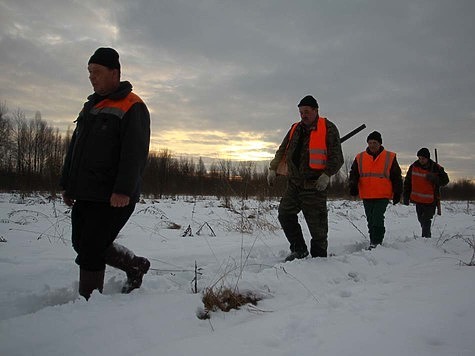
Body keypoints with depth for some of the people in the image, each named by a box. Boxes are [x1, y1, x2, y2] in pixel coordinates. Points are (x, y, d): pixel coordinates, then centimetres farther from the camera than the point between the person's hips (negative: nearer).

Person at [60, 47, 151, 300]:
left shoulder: (132, 107, -9)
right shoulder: (91, 106, 18)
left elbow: (135, 153, -19)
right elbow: (75, 148, 21)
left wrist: (123, 190, -27)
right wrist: (67, 184, 18)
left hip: (113, 199, -9)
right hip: (85, 194, 9)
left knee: (90, 251, -6)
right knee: (82, 244, 17)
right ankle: (135, 265, 32)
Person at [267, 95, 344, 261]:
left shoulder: (328, 128, -2)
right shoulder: (295, 129, 15)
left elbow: (336, 157, -7)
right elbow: (282, 151, 20)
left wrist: (327, 174, -20)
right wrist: (273, 169, 8)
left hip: (314, 186, -6)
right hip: (294, 184, 6)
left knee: (317, 223, -1)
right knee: (285, 214, 4)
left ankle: (319, 257, 14)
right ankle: (299, 249, 18)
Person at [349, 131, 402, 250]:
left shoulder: (390, 157, 3)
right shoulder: (360, 158, 7)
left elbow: (396, 177, 7)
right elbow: (354, 173, 8)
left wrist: (397, 193, 5)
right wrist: (353, 186, -11)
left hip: (383, 196, -3)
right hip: (366, 196, 3)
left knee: (377, 219, -15)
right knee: (370, 220, 10)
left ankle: (376, 243, -8)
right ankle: (374, 240, 25)